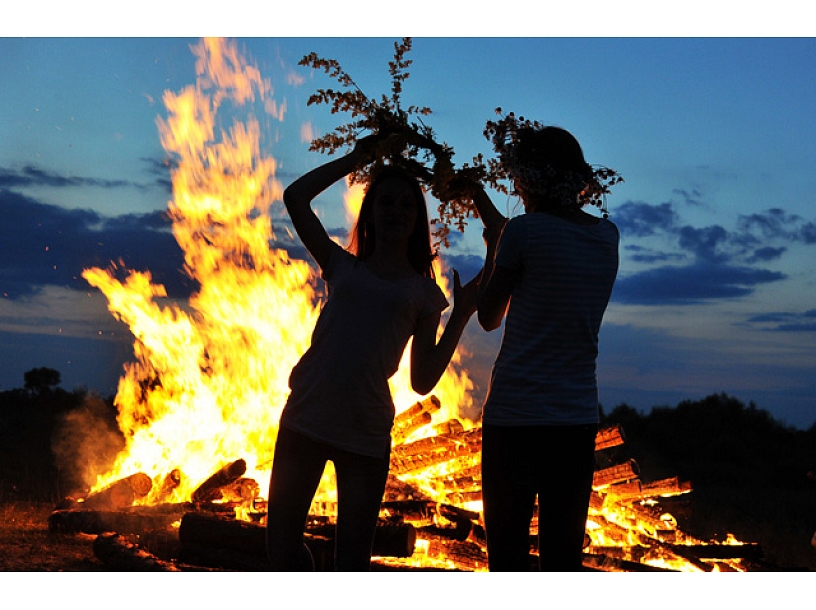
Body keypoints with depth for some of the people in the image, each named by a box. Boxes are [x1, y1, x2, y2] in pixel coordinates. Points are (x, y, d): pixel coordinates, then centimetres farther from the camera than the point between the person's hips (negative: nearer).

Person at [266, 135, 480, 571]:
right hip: (305, 420, 1)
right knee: (281, 545, 7)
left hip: (366, 436, -1)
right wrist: (358, 158, 15)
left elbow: (422, 381, 5)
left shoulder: (424, 293, 10)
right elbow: (296, 196, 9)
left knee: (352, 560, 8)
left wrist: (460, 317, -1)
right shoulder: (342, 266, 14)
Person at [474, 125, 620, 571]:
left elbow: (490, 317, 2)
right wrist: (481, 200, 35)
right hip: (578, 419, 5)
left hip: (514, 416, -5)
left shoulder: (523, 230, -9)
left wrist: (491, 247, 16)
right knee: (563, 555, 10)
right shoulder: (607, 236, 8)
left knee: (508, 553, 3)